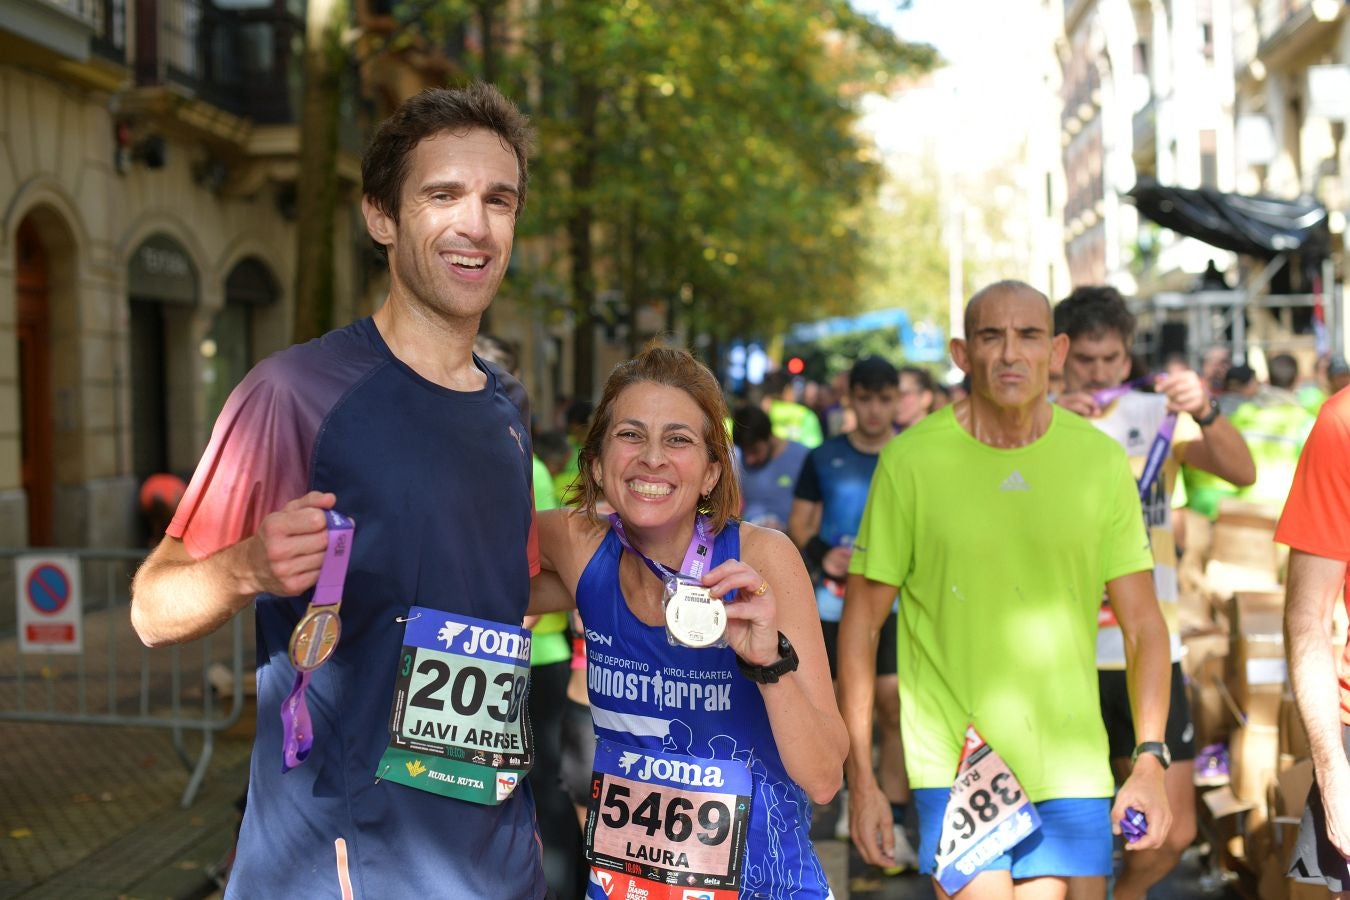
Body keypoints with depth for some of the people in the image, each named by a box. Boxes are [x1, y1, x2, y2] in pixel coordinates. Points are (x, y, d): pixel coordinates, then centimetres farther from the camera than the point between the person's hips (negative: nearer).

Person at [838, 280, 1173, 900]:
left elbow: (1142, 624, 6)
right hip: (953, 762, -2)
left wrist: (1150, 759, -4)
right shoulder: (911, 460, -5)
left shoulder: (1101, 460, 2)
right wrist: (860, 778, -3)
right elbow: (861, 621, -1)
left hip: (1071, 764, 3)